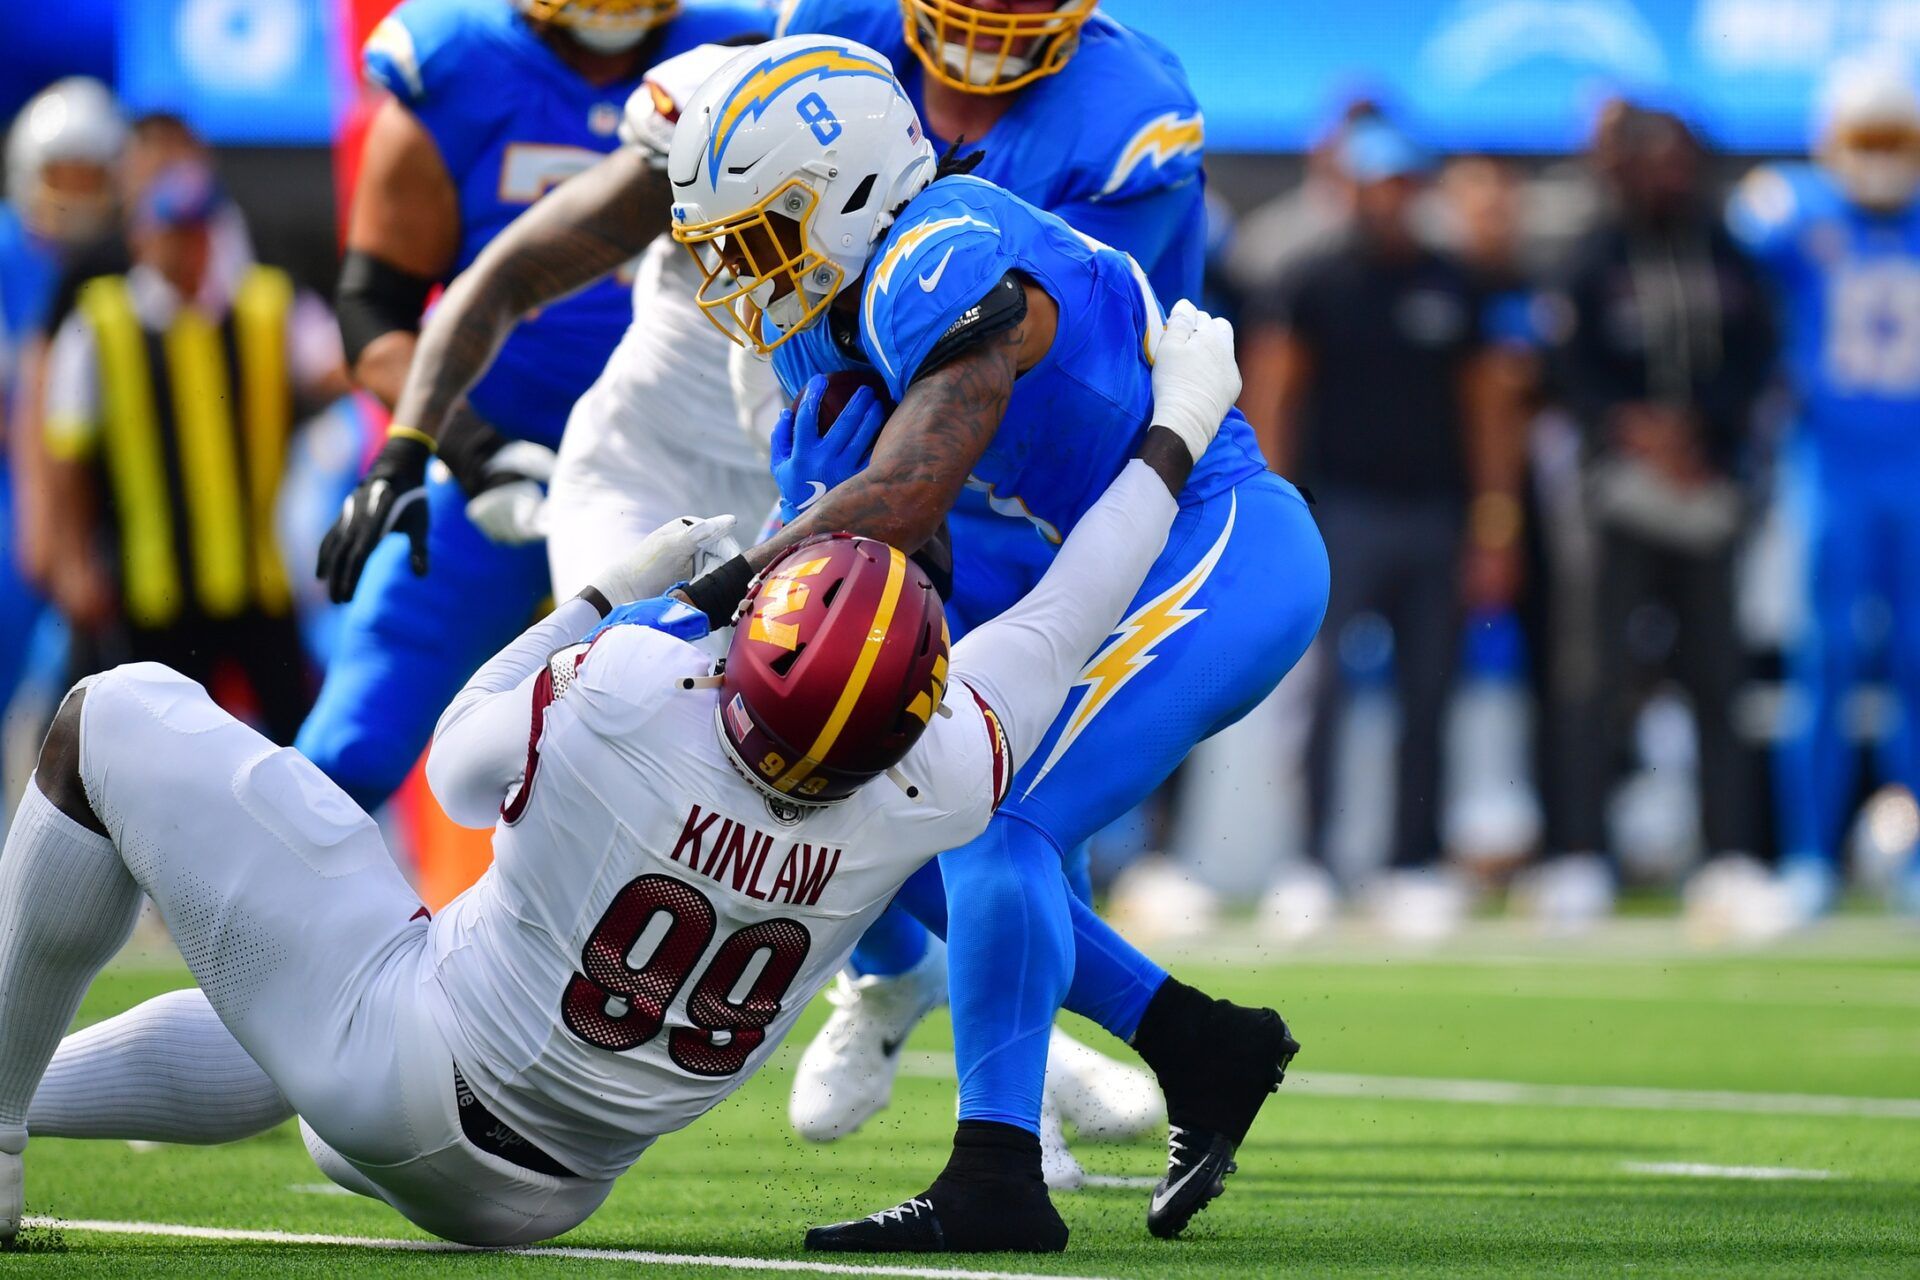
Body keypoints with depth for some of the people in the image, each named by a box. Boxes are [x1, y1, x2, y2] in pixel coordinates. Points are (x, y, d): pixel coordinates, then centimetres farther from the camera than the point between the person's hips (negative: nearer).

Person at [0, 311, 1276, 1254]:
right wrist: (1172, 437, 16)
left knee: (120, 718, 7)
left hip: (401, 1062, -5)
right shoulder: (925, 793, -18)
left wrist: (615, 593, 7)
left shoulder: (630, 693, -28)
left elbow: (463, 767, -3)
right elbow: (1055, 630, 2)